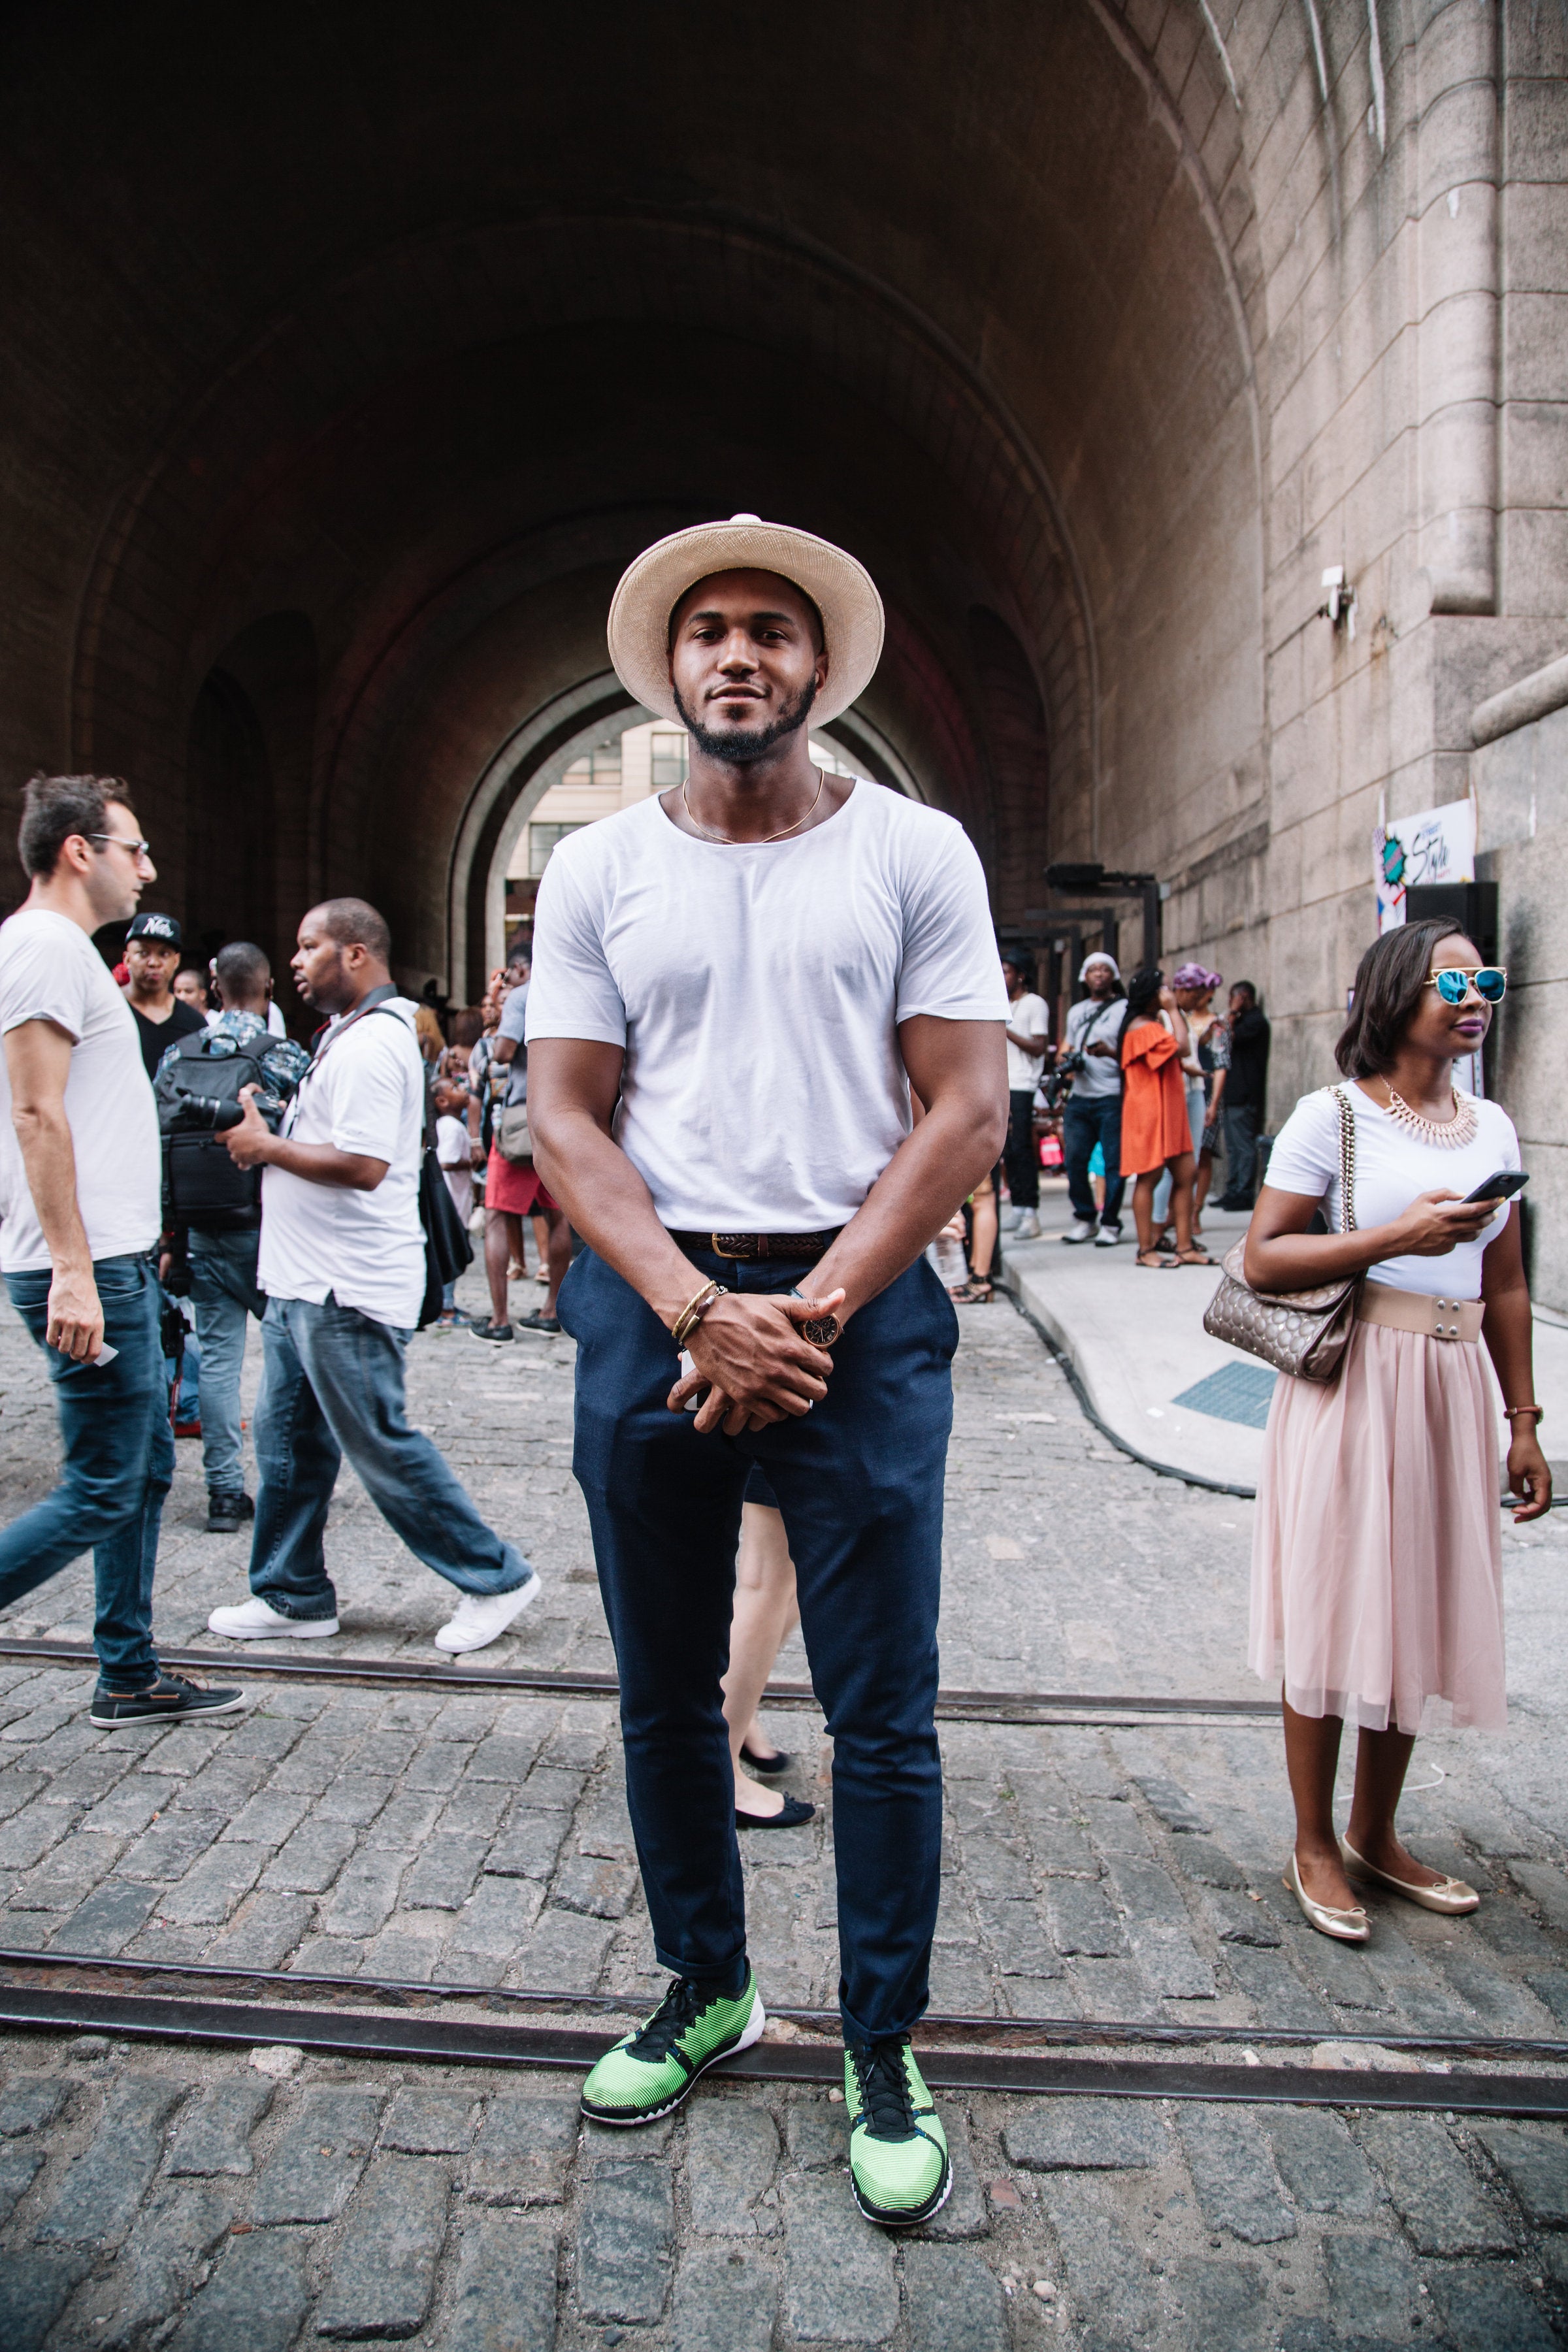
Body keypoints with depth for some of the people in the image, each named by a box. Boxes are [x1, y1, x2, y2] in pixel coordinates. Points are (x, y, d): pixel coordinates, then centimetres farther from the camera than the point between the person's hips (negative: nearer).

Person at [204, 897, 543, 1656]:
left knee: (381, 1445, -2)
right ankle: (294, 1597, 26)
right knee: (287, 1441, 14)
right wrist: (265, 1131, 8)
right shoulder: (345, 1034, 18)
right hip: (304, 1280, 11)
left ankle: (493, 1578, 10)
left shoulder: (372, 1043, -17)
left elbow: (363, 1165, -26)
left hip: (347, 1290, -11)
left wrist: (266, 1147, -15)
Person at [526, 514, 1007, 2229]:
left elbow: (967, 1111, -3)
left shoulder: (914, 852, 2)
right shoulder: (596, 868, 7)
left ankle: (881, 2049, 24)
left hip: (859, 1305, -2)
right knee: (665, 1692, 14)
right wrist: (697, 1309, -11)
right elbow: (566, 1116, 2)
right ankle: (705, 1989, 36)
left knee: (882, 1711, 4)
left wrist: (813, 1311, -11)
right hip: (649, 1306, 3)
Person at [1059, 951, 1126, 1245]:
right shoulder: (1076, 1012, 19)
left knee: (1114, 1162, -4)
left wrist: (1110, 1052, -21)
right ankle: (1084, 1218, 16)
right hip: (1080, 1097, 5)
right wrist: (1069, 1060, 5)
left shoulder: (1124, 1010, 1)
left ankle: (1110, 1224, 5)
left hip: (1112, 1097, -5)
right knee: (1074, 1159, 2)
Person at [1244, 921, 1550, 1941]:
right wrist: (1397, 1237, -19)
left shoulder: (1492, 1127, 10)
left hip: (1450, 1393, 6)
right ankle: (1315, 1845, 21)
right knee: (1335, 1619, 3)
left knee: (1419, 1617, 13)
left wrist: (1525, 1421, 12)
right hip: (1353, 1387, -5)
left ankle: (1377, 1835, 31)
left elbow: (1506, 1288, 13)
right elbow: (1264, 1256, -10)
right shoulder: (1333, 1117, -7)